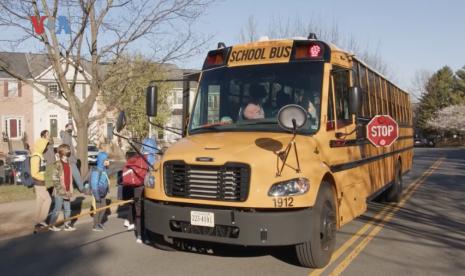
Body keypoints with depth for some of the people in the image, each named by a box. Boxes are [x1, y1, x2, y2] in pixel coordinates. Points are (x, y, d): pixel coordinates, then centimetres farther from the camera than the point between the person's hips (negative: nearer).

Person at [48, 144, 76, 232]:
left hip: (67, 192, 7)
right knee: (57, 209, 2)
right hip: (59, 192, -7)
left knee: (68, 209, 11)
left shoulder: (68, 164, 12)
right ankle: (51, 225, 16)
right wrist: (63, 191, -18)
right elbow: (55, 180, -16)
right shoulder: (57, 165, -12)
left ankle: (67, 225, 20)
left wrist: (70, 190, 10)